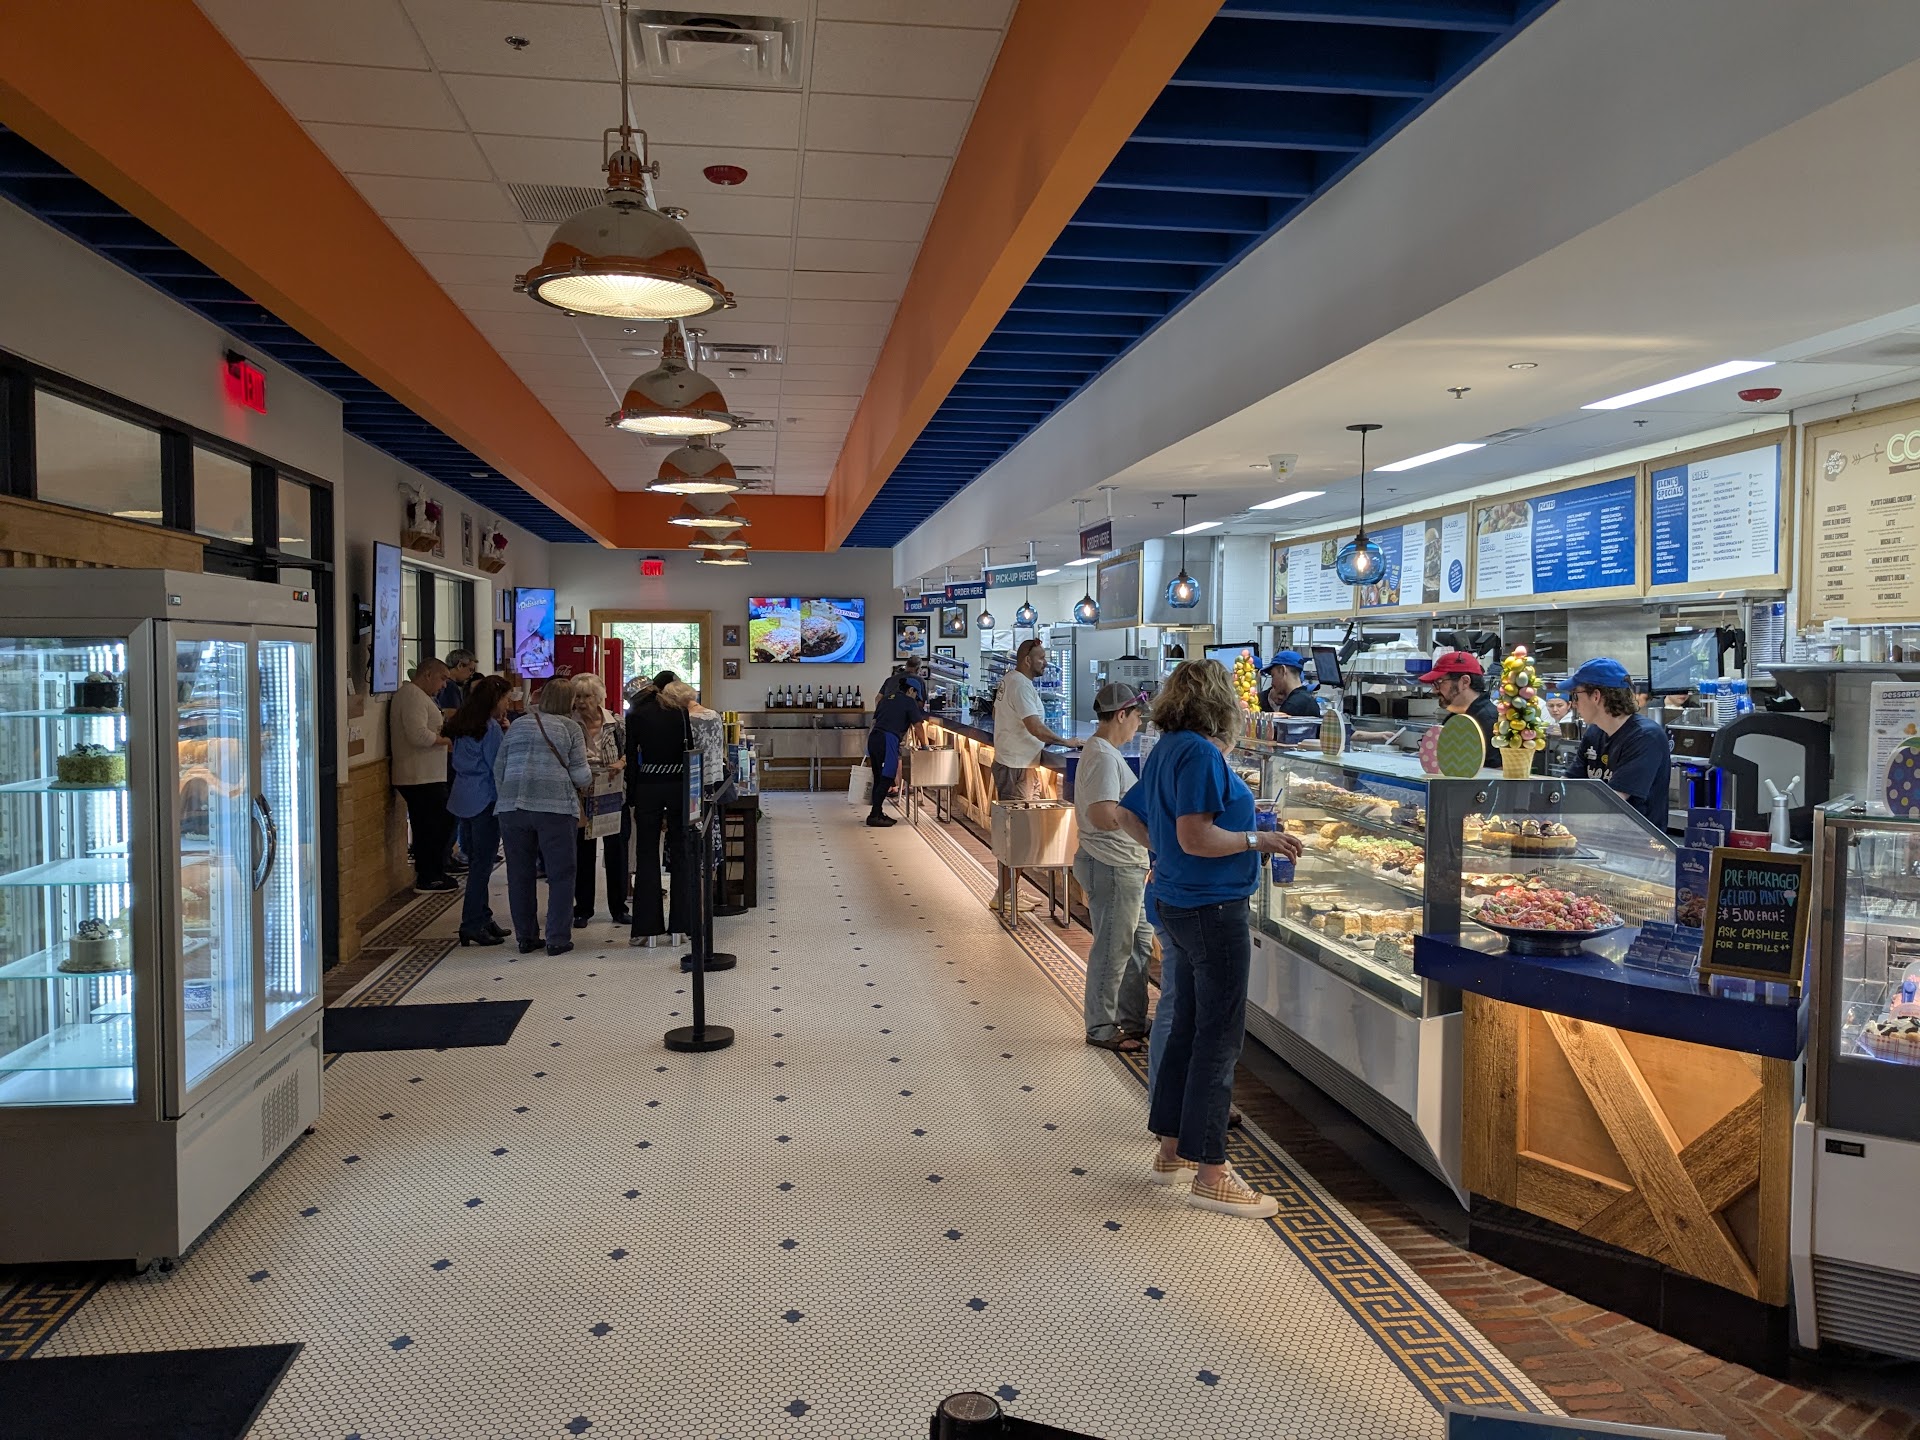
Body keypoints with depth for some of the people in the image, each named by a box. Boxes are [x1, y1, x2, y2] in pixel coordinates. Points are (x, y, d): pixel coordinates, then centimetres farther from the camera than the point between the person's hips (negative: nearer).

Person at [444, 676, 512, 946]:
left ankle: (482, 919, 21)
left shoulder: (463, 724, 13)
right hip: (485, 799, -9)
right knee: (482, 863, -5)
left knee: (477, 861, 14)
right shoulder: (490, 727, -14)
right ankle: (472, 925, -4)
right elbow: (499, 766, -15)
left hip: (464, 798, 9)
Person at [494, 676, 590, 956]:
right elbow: (580, 773, -1)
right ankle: (558, 939, 4)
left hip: (512, 807, 4)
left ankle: (526, 937, 18)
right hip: (555, 807, -4)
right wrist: (587, 780, 20)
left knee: (520, 874, 12)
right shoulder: (570, 727, 4)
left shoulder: (517, 726, 15)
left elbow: (498, 769, 14)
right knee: (561, 874, 5)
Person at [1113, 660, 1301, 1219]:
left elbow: (1129, 814, 21)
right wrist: (1260, 840, -15)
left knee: (1187, 1027, 18)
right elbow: (1196, 837, -25)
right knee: (1219, 1039, -3)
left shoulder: (1167, 749, 12)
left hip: (1178, 903, 10)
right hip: (1213, 909, -10)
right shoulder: (1202, 753, -18)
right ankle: (1210, 1175, 4)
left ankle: (1172, 1149, 28)